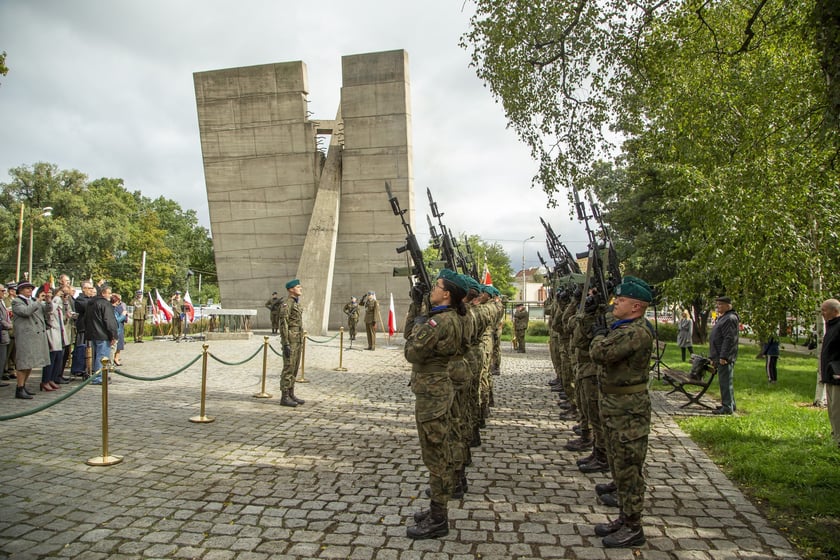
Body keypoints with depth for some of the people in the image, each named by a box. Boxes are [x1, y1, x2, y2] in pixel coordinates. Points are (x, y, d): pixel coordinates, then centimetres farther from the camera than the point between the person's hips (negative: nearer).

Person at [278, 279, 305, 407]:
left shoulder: (296, 304, 17)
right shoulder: (287, 304, -14)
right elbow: (283, 325, -18)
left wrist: (300, 343, 22)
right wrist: (286, 344, -22)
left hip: (297, 340, 10)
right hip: (290, 340, -10)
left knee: (295, 368, 11)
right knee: (288, 368, -6)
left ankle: (291, 395, 17)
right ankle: (285, 398, -1)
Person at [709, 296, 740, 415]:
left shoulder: (730, 318, -14)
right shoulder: (722, 318, 19)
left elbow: (729, 339, -21)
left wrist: (723, 356, -24)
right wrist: (713, 357, 22)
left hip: (725, 357, -11)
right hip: (720, 357, 11)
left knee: (725, 381, -7)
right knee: (725, 381, 16)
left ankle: (727, 407, -4)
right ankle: (730, 404, 25)